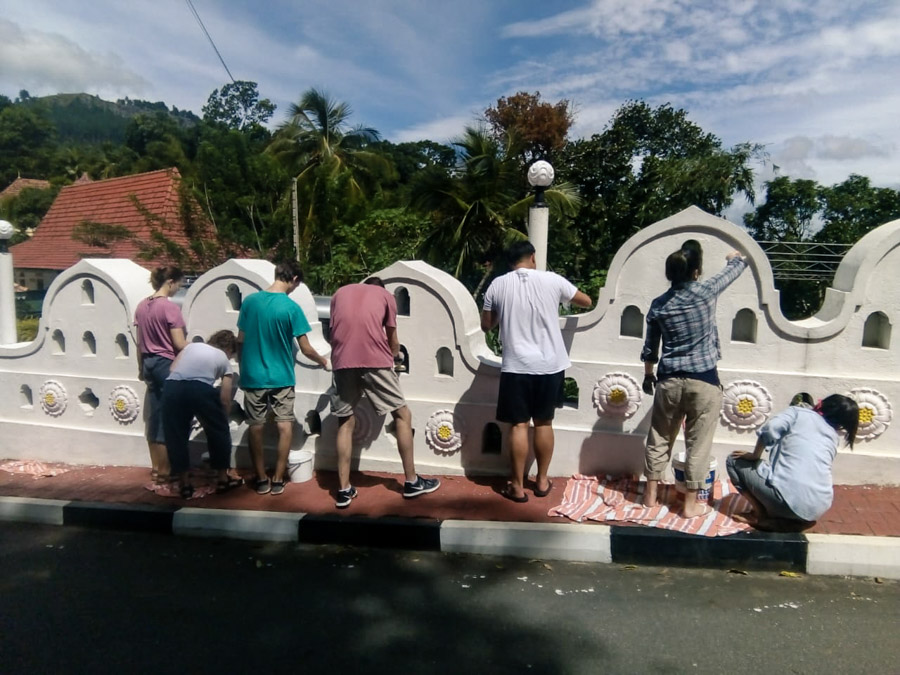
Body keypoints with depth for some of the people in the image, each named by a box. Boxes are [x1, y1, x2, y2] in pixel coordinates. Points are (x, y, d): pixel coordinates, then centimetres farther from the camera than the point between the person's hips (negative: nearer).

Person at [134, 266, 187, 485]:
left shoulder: (141, 306, 7)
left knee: (155, 415, 15)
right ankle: (164, 471, 7)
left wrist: (141, 368, 21)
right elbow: (179, 344, -17)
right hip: (167, 364, -8)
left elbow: (139, 343, 13)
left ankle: (156, 467, 24)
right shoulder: (170, 307, -16)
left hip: (149, 363, 8)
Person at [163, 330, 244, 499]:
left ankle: (184, 484, 26)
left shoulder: (192, 345, 33)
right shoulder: (225, 360, 25)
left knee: (176, 437, 17)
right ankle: (222, 479, 29)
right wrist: (222, 420, 37)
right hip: (200, 388, -3)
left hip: (172, 387, 3)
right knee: (219, 432, 19)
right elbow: (224, 399, 22)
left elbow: (173, 369, 19)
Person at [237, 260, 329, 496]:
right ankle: (277, 480, 13)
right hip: (281, 377, -3)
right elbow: (305, 349, -8)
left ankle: (262, 480, 19)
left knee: (255, 428, 11)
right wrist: (322, 360, 11)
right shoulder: (291, 307, -13)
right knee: (285, 427, 10)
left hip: (253, 376, 3)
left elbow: (240, 341, 4)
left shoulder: (250, 301, -3)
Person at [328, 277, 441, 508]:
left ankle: (344, 490, 14)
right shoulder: (386, 296, 19)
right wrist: (395, 356, 46)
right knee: (402, 415, 11)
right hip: (376, 361, -2)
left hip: (343, 362, 3)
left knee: (345, 422, 14)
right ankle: (411, 482, 18)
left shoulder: (340, 292, 26)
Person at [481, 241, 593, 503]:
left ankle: (517, 486, 11)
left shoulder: (498, 285, -1)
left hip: (516, 366, -1)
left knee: (518, 425, 5)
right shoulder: (552, 280, -1)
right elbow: (586, 302, 13)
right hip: (550, 365, 1)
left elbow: (486, 325, 9)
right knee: (544, 423, 13)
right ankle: (542, 481, 25)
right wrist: (563, 298, 32)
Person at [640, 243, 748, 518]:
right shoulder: (706, 291, -8)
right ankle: (691, 503, 16)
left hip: (669, 380, 3)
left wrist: (648, 375, 24)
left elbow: (649, 348, 9)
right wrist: (734, 257, 34)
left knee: (659, 438, 15)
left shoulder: (658, 305, 0)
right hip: (703, 381, -3)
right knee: (697, 444, 7)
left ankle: (651, 493, 25)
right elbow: (737, 267, 12)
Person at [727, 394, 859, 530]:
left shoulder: (799, 412, 8)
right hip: (819, 509, 7)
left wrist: (755, 456, 3)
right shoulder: (834, 436, 22)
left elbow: (770, 429, -10)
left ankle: (761, 515, 5)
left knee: (734, 460, 13)